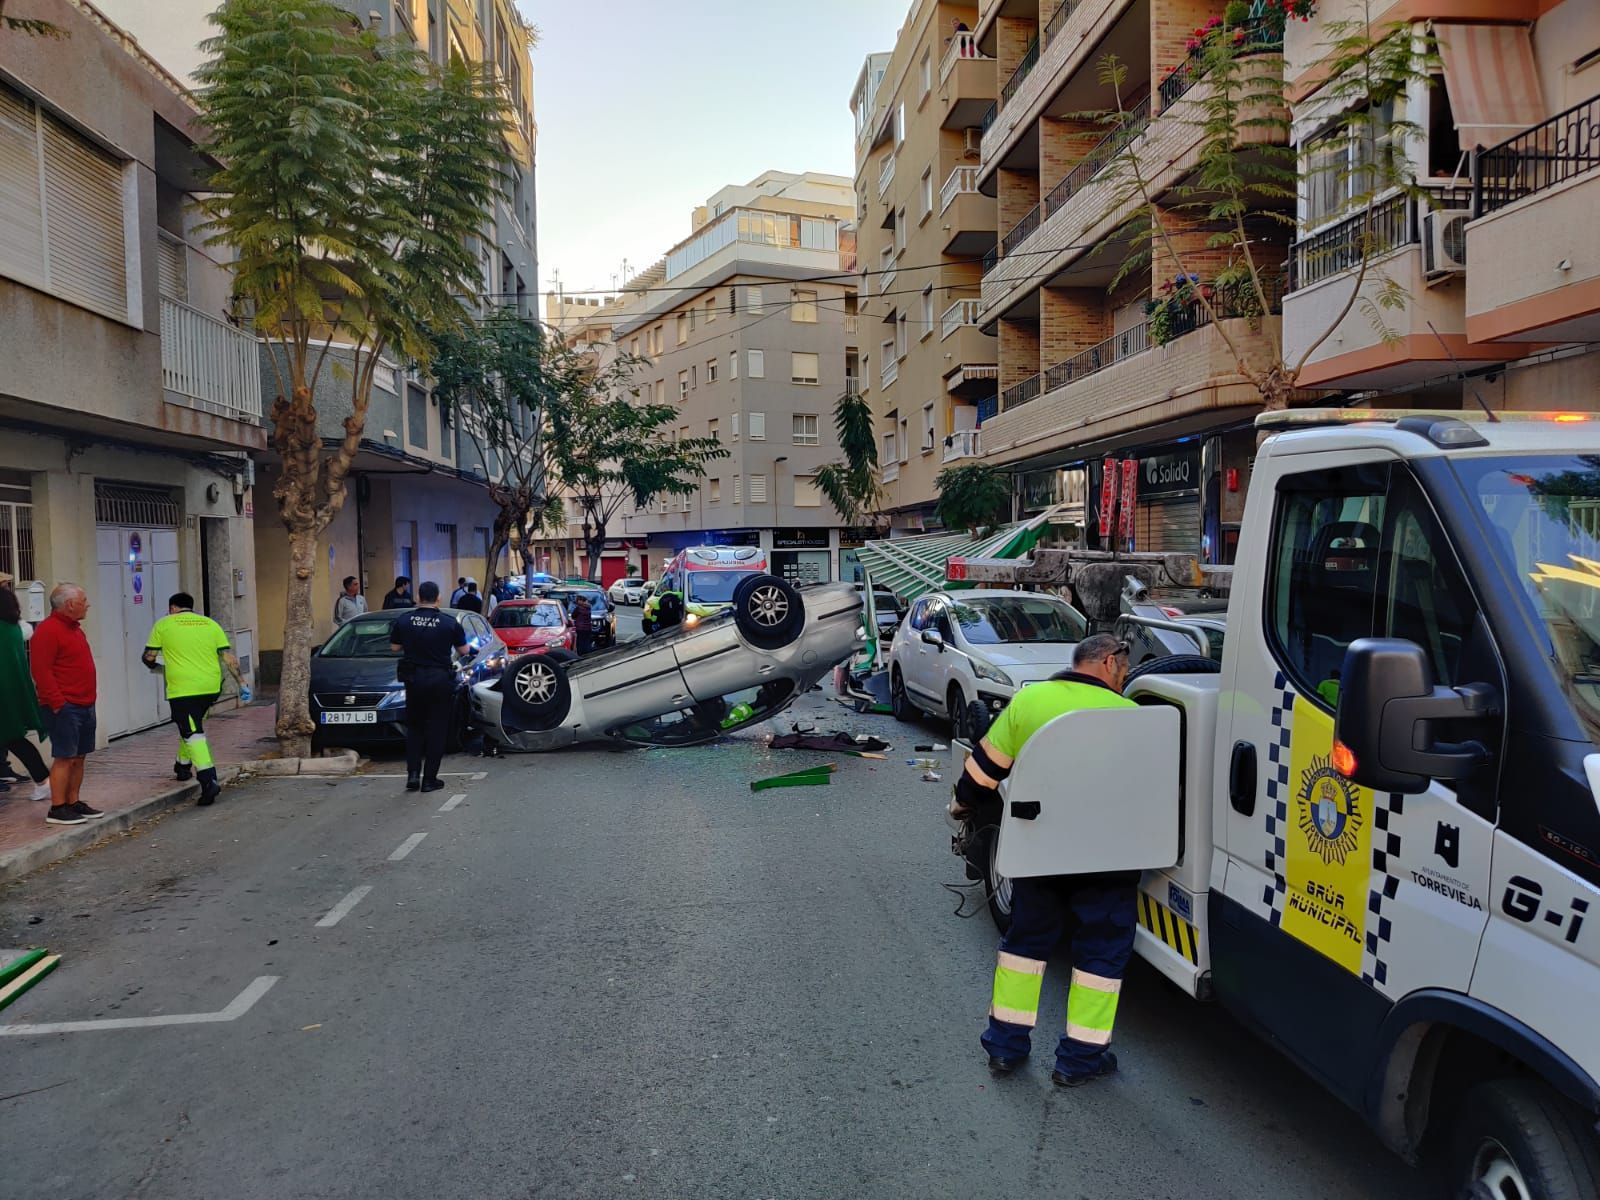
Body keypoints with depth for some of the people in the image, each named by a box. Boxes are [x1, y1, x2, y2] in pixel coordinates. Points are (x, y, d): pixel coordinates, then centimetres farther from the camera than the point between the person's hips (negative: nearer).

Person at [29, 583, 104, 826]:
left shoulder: (74, 628, 17)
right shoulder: (47, 630, -13)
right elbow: (41, 671, -19)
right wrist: (57, 702, -21)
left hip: (84, 705, 9)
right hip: (64, 706, -9)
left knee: (79, 757, 12)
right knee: (64, 757, -7)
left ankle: (74, 803, 20)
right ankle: (57, 809, -1)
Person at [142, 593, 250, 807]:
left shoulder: (163, 625, 5)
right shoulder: (210, 624, 12)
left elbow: (148, 657, 7)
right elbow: (229, 657, 6)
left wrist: (157, 667, 29)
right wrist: (241, 682, 8)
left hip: (182, 689, -5)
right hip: (211, 687, 5)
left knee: (192, 733, -7)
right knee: (192, 724, 27)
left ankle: (209, 780, -21)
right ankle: (183, 764, 40)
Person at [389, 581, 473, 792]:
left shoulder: (403, 620, -3)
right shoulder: (449, 622, -8)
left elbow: (395, 648, 7)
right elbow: (464, 650, 1)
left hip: (413, 679, 2)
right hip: (441, 680, -2)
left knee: (414, 727, 17)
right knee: (437, 730, 6)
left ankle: (413, 773, 6)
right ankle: (429, 779, 7)